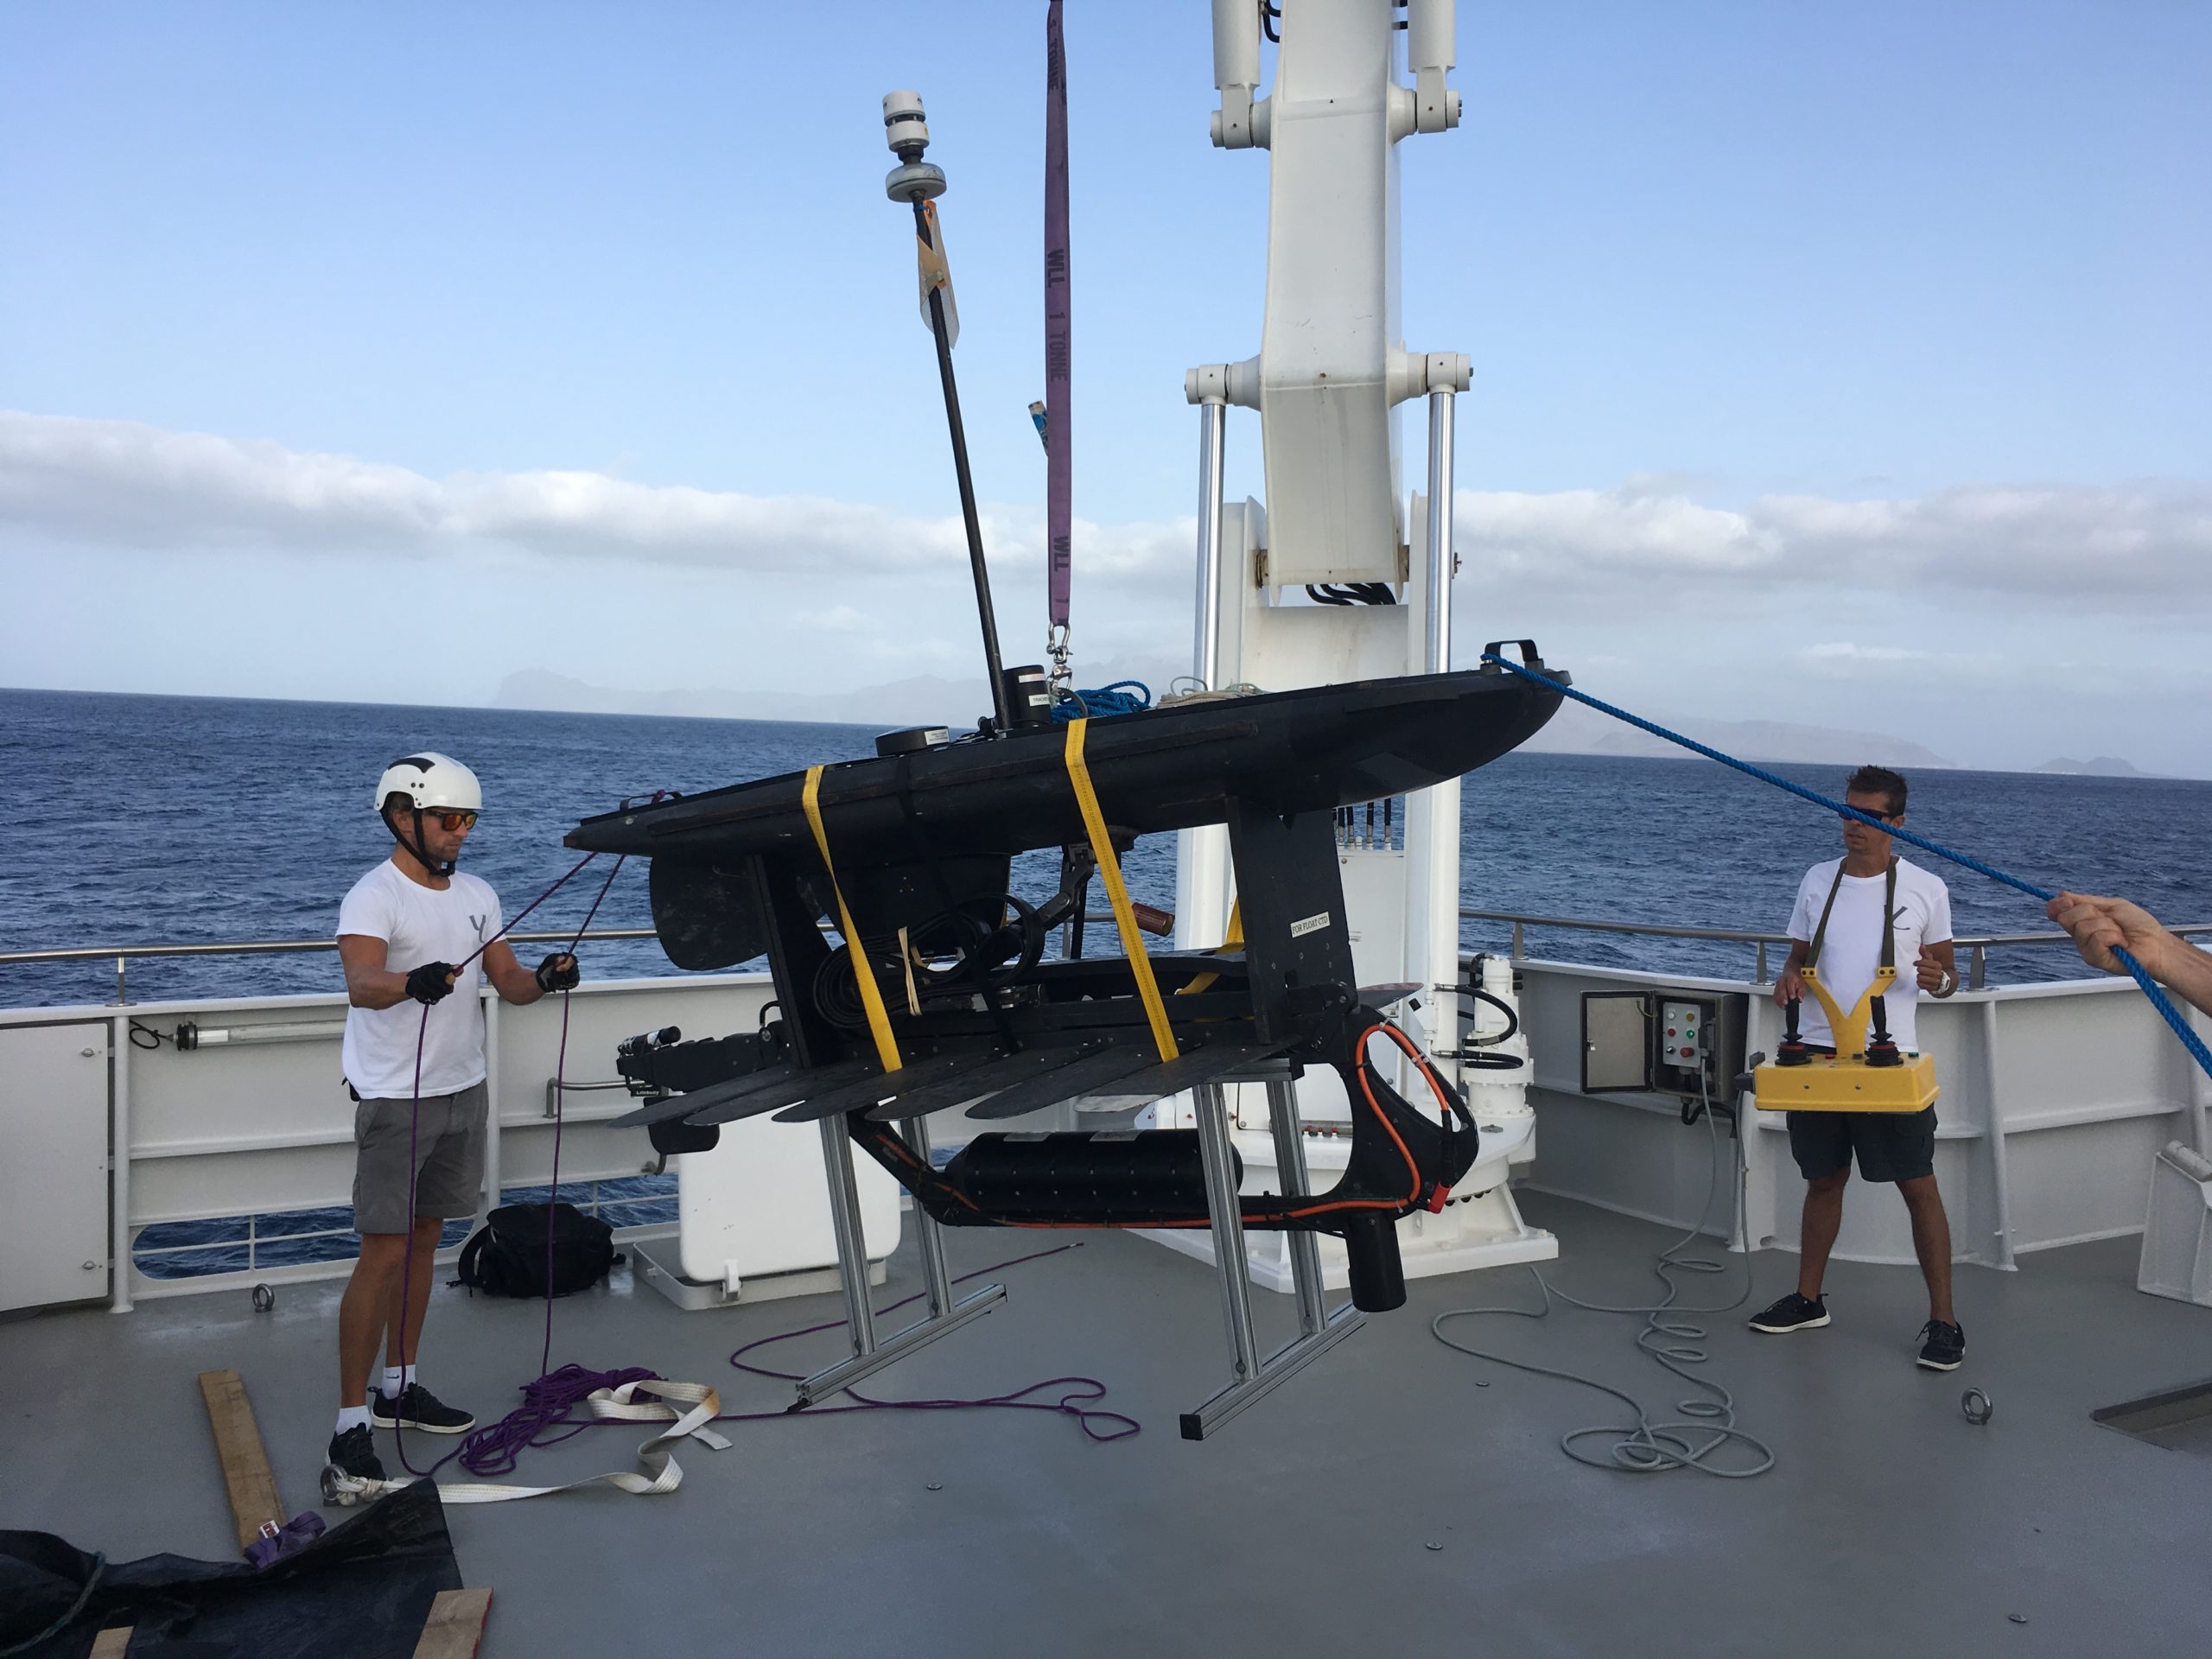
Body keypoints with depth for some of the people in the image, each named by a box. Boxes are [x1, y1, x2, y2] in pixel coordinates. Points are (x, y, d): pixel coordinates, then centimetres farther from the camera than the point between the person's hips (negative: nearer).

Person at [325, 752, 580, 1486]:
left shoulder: (477, 894, 8)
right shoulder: (374, 897, -15)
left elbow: (507, 982, 9)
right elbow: (360, 985, -32)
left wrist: (543, 979, -13)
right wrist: (412, 983, -53)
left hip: (462, 1090, 7)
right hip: (397, 1100, -7)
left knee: (424, 1241, 15)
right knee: (384, 1255, -7)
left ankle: (398, 1390, 27)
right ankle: (351, 1422, 1)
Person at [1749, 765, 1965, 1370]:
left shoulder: (1926, 888, 0)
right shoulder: (1818, 880, 8)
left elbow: (1947, 968, 6)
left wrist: (1938, 979, -17)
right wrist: (1789, 978, -7)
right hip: (1818, 1052, 3)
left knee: (1918, 1185, -3)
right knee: (1824, 1179, 14)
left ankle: (1943, 1318, 5)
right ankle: (1808, 1299, 26)